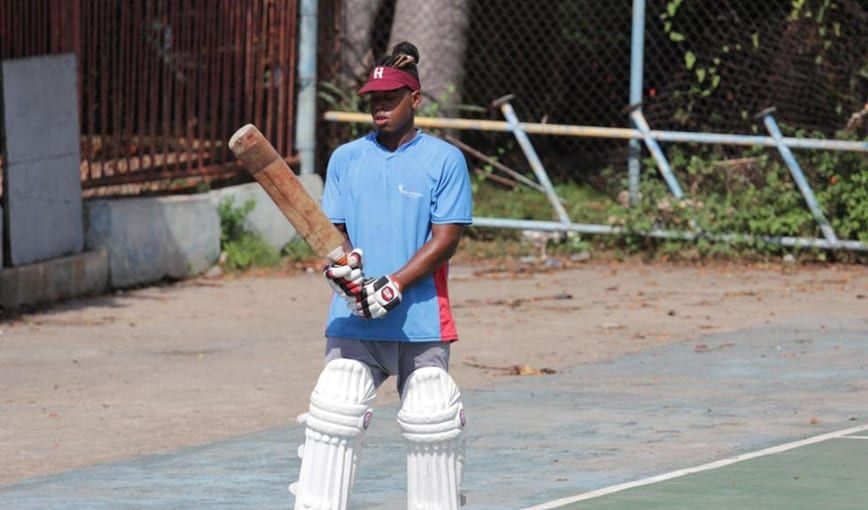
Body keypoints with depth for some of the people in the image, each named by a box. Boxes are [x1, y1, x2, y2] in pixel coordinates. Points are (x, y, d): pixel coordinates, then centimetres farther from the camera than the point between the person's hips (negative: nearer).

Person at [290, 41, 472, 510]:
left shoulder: (444, 160, 0)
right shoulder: (346, 159, 11)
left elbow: (445, 239, -6)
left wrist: (393, 287, -16)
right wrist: (338, 263, -15)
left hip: (422, 322, -2)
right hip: (353, 319, 2)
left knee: (431, 424, 1)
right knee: (332, 415, -6)